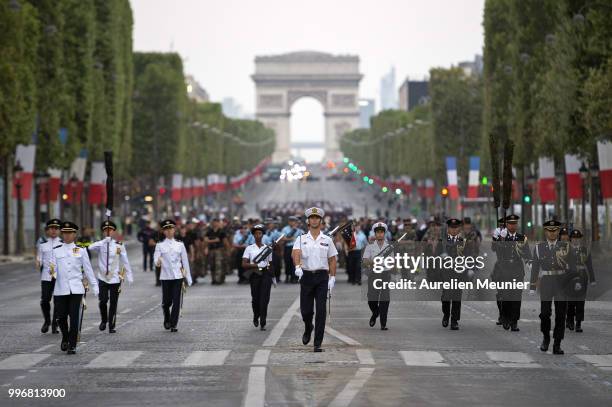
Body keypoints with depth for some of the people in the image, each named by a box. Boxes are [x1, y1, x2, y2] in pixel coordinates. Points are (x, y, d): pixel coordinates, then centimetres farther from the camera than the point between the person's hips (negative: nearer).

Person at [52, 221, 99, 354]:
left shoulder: (81, 251, 6)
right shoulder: (56, 251, 7)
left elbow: (88, 269, 7)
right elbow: (53, 267, 1)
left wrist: (95, 286, 6)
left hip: (76, 289, -1)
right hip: (61, 289, 1)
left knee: (74, 318, -6)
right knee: (61, 317, 7)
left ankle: (72, 346, 0)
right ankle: (65, 339, 34)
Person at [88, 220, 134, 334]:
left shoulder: (119, 245, 2)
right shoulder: (100, 244, 1)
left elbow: (125, 261, 6)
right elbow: (91, 247, -21)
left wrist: (129, 276, 4)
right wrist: (105, 241, -25)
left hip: (115, 278, 0)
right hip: (102, 278, 0)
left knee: (113, 303, 3)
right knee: (103, 301, -11)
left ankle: (111, 326, 13)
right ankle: (104, 321, 15)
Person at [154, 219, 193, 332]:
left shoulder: (180, 245, 8)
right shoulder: (160, 245, 5)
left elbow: (185, 262, 10)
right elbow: (156, 257, -8)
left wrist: (188, 279, 8)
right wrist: (157, 262, -34)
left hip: (178, 276, 1)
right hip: (165, 277, -1)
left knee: (177, 301, -5)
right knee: (166, 301, 2)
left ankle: (173, 325, 2)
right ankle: (167, 320, 29)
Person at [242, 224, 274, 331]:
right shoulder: (249, 248, 3)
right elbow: (244, 264, -4)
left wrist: (273, 277, 19)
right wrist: (257, 265, -16)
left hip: (266, 275, 1)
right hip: (254, 275, -1)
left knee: (264, 299, -9)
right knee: (255, 299, 3)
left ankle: (262, 323, -8)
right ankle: (256, 317, 33)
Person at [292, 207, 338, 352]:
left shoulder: (327, 240, 9)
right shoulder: (301, 239, 5)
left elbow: (332, 260, 11)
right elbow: (296, 253, -12)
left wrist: (332, 278, 1)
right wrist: (298, 266, -31)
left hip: (322, 276, 0)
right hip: (306, 276, 0)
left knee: (321, 311, -7)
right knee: (305, 310, 2)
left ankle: (318, 343, -4)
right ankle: (308, 329, 36)